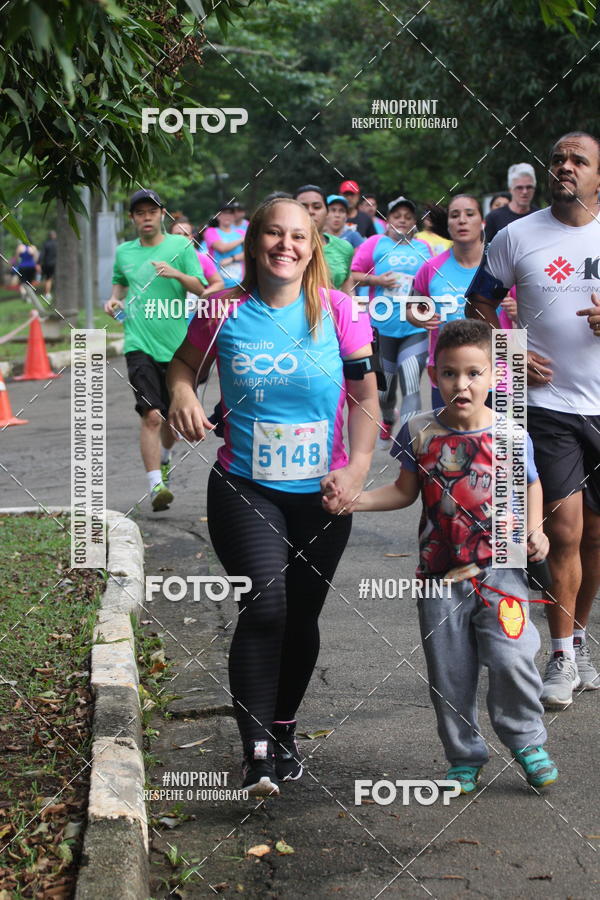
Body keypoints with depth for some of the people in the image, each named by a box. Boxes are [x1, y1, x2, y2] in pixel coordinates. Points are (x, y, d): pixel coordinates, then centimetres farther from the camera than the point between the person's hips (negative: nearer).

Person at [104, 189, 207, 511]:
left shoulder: (181, 246, 3)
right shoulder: (124, 252, 10)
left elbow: (200, 288, -3)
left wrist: (177, 274, -21)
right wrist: (114, 299, 9)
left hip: (176, 345, 0)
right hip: (140, 345, 0)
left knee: (171, 415, 13)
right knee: (151, 415, -16)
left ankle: (163, 458, 44)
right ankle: (155, 484, -18)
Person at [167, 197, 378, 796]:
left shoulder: (337, 310, -4)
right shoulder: (225, 311, -4)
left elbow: (364, 397, 0)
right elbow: (184, 361, 13)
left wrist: (358, 466, -11)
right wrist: (182, 393, -9)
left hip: (322, 494, 2)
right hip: (245, 490, -2)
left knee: (302, 616, 13)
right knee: (265, 605, -20)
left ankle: (284, 731, 35)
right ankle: (257, 752, -15)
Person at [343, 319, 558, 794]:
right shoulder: (420, 433, -2)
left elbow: (530, 485, 13)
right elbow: (405, 491, 9)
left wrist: (534, 530, -2)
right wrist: (355, 499, -3)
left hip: (500, 567, -2)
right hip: (441, 575, 2)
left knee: (510, 658, -15)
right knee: (450, 675, 8)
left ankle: (526, 740, 11)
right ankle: (465, 757, 27)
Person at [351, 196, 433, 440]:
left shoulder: (423, 248, 9)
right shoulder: (376, 243, 3)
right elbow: (354, 275, 2)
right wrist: (377, 280, -12)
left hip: (416, 328, 0)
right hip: (383, 326, 0)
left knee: (411, 386, -14)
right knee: (385, 385, 14)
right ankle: (387, 420, 45)